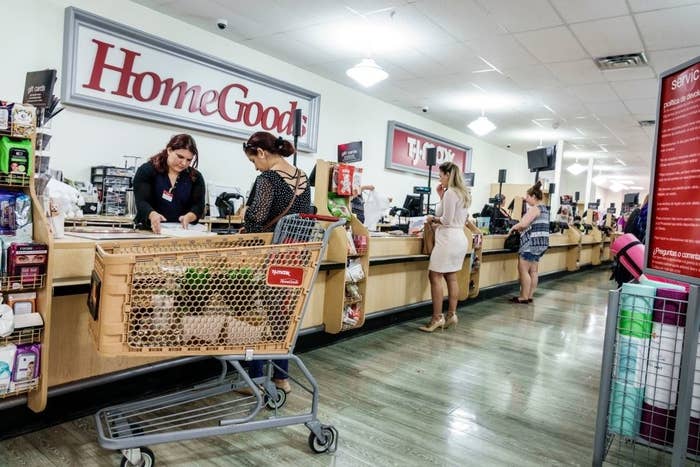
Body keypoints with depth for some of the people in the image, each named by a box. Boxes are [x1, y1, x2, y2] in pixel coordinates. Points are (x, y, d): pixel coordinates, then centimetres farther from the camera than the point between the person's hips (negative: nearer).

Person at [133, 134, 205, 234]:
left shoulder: (196, 177, 8)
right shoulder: (146, 171, 1)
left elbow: (198, 206, 0)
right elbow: (142, 202, -9)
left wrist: (188, 217, -22)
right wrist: (152, 215, -31)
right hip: (149, 231, -2)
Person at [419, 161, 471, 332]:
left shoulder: (450, 192, -13)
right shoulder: (463, 193, 16)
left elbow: (447, 220, -16)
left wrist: (432, 219, 1)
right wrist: (442, 197, 16)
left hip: (448, 238, -10)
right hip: (459, 237, 10)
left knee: (435, 276, -7)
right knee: (451, 277, 12)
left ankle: (437, 318, -5)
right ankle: (452, 314, 15)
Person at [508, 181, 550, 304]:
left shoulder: (535, 208, -14)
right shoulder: (544, 208, 17)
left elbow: (523, 224, -24)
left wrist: (513, 227, -6)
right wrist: (519, 228, 13)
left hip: (532, 243, -10)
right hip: (541, 243, 10)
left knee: (523, 270, -4)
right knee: (533, 271, 11)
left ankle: (524, 297, -1)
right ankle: (529, 296, 15)